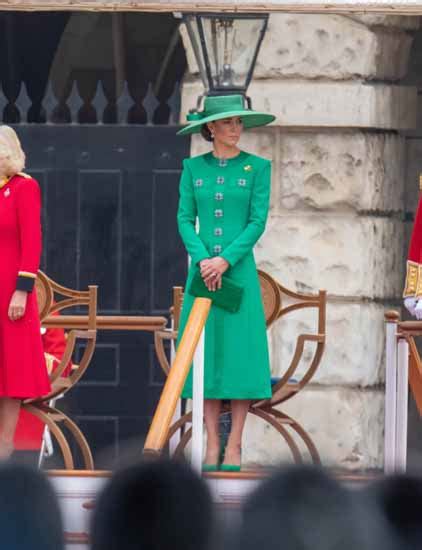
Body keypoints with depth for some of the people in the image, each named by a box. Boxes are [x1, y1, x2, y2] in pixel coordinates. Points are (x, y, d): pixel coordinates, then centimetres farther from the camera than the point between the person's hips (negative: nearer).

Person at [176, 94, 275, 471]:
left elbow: (258, 221, -4)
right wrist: (202, 259, -12)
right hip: (203, 269, 2)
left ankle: (235, 444, 0)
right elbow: (185, 218, 4)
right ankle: (212, 443, 6)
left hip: (239, 269, -2)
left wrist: (226, 259, -14)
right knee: (205, 352, 1)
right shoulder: (193, 168, 8)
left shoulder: (257, 167, 2)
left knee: (239, 352, -4)